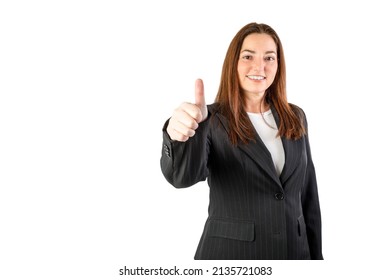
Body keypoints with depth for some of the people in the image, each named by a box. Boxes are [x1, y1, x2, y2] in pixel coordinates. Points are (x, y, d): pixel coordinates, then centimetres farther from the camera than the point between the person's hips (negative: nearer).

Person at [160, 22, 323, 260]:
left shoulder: (295, 118, 4)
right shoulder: (213, 120, -9)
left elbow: (308, 194, 8)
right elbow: (184, 176, -28)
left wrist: (315, 255, 7)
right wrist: (182, 134, -48)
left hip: (293, 251, 4)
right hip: (230, 252, -4)